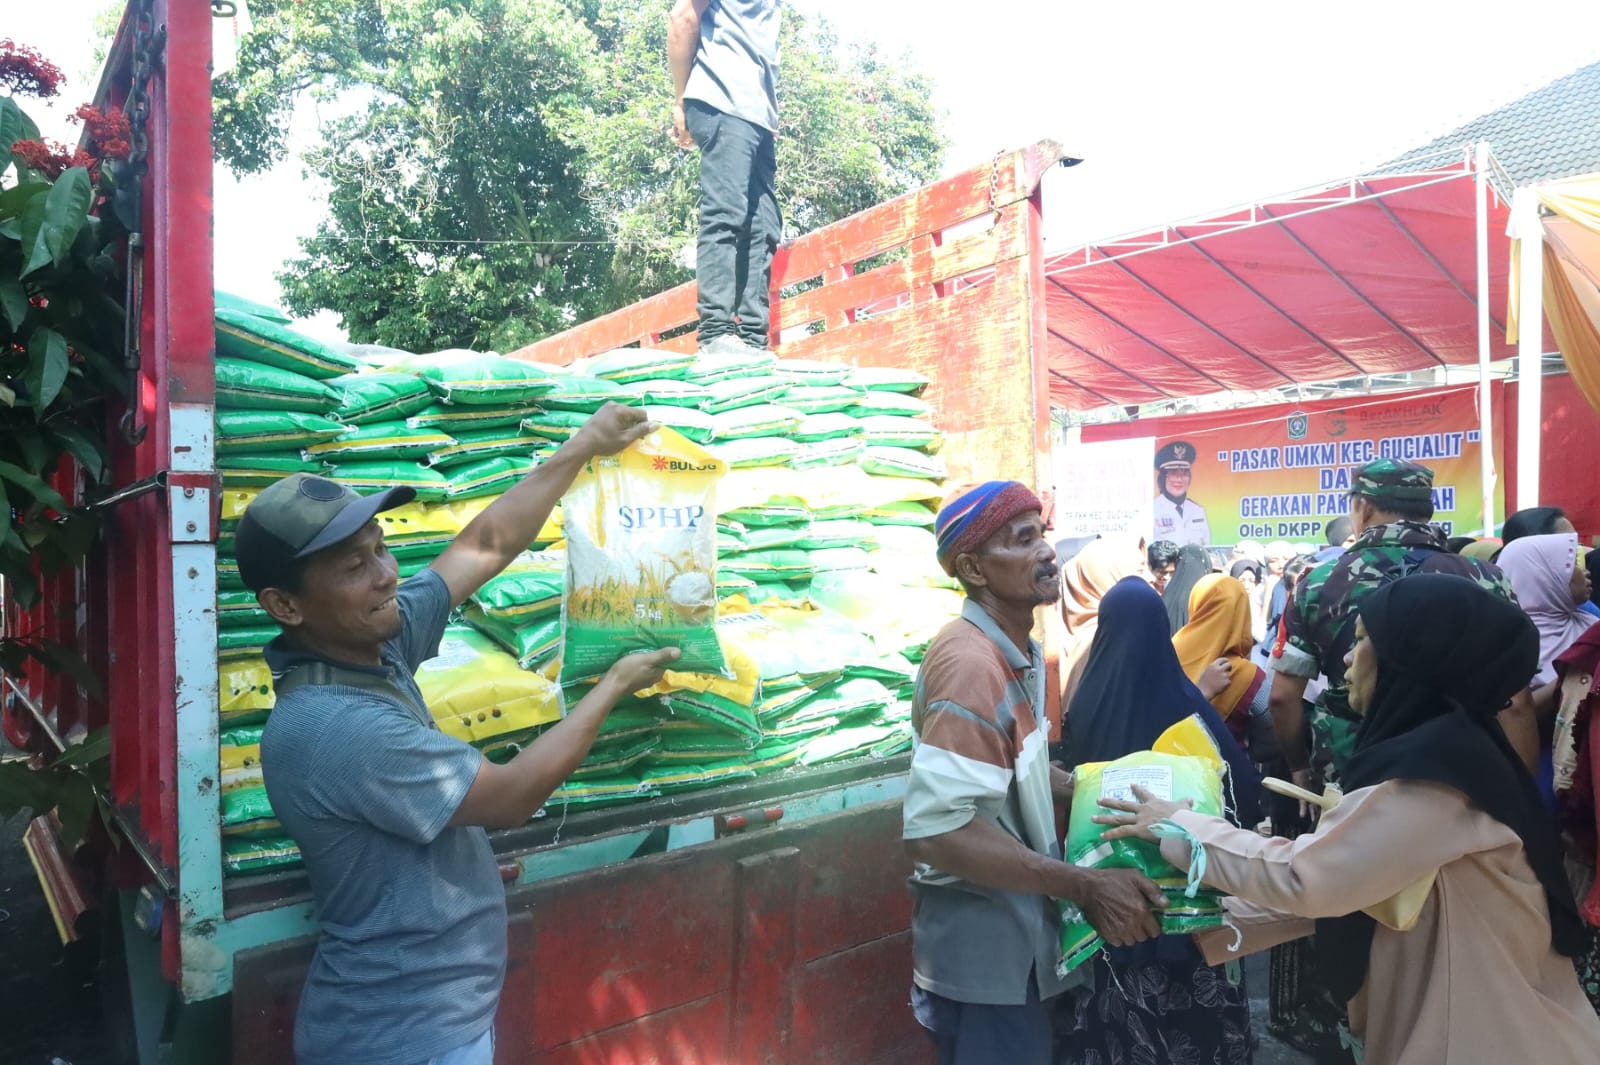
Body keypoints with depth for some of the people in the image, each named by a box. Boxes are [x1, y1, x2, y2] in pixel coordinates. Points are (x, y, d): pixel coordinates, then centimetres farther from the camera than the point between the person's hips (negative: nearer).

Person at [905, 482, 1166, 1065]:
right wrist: (1085, 885, -29)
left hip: (1011, 927, 9)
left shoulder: (1014, 650, 7)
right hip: (983, 942, -9)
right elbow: (935, 828, -32)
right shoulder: (972, 662, -26)